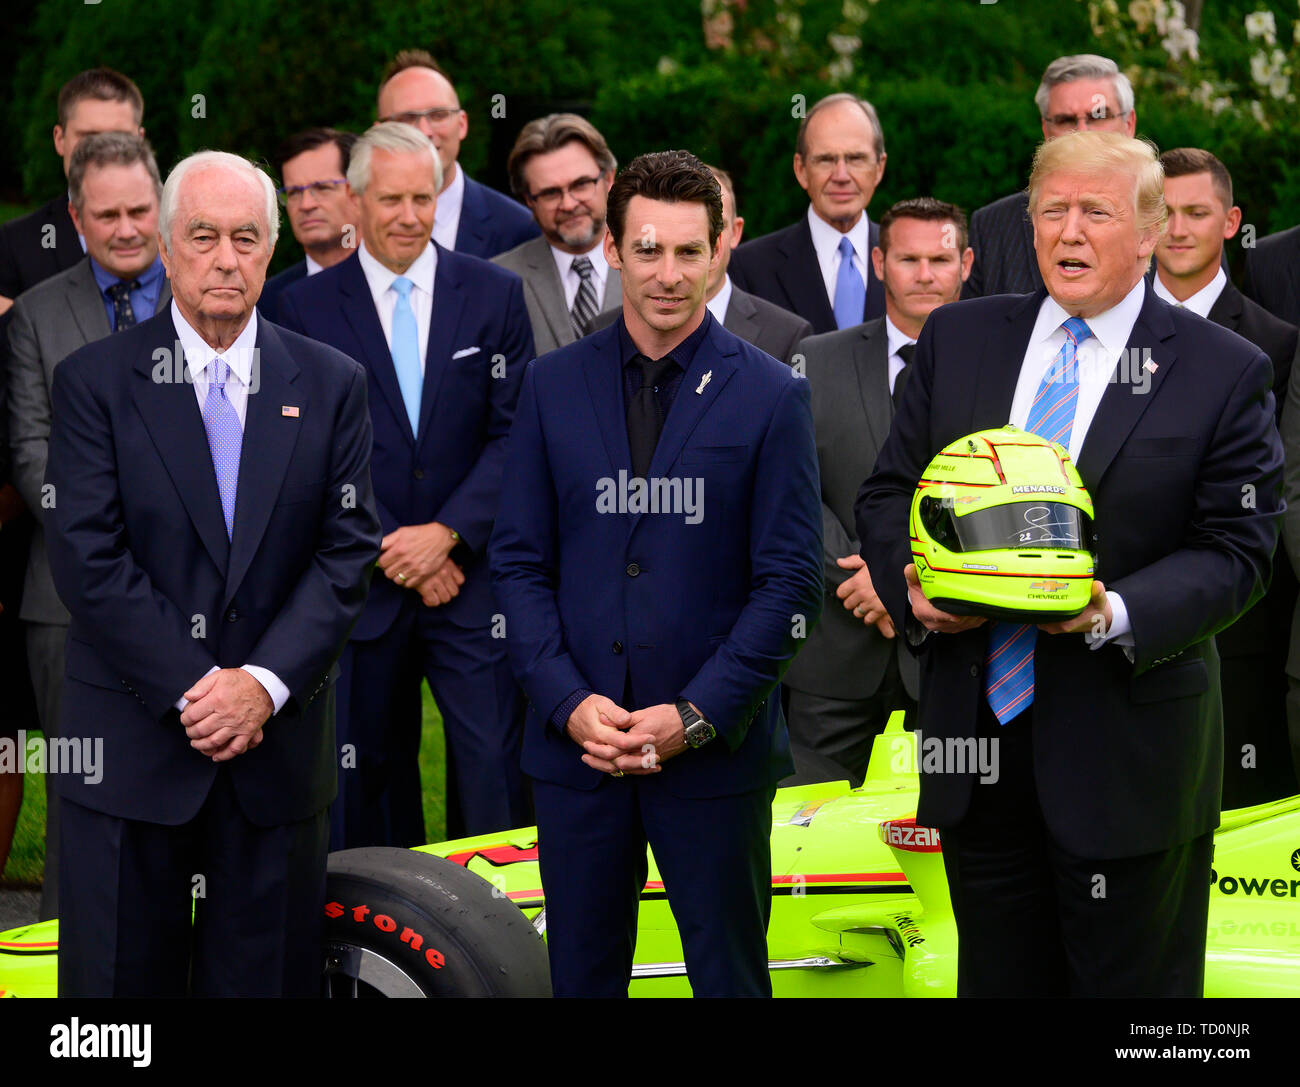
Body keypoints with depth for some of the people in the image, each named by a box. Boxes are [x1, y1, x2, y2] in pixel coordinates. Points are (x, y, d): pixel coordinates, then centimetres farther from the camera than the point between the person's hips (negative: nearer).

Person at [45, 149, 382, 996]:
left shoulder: (332, 385, 7)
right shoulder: (95, 381, 1)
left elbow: (349, 553, 1)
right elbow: (88, 558, -7)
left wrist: (265, 685, -12)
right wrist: (190, 690, -13)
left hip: (279, 741, 2)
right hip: (132, 748, -2)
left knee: (266, 975, 5)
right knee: (122, 977, 2)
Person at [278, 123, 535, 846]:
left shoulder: (496, 295, 6)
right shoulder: (307, 308, 4)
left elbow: (515, 433, 1)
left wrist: (447, 533, -11)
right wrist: (389, 551, -9)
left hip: (474, 579, 0)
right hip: (362, 589, 0)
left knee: (496, 776, -5)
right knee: (368, 779, 6)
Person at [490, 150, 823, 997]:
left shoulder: (770, 396, -1)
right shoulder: (555, 386, 7)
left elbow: (791, 581, -3)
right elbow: (518, 562, 6)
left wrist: (695, 717, -11)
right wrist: (570, 702, -8)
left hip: (716, 747, -2)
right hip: (576, 742, 2)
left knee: (730, 975, 3)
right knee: (582, 975, 7)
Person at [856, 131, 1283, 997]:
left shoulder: (1225, 372, -2)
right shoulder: (958, 340, 10)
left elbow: (1235, 551, -5)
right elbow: (888, 495, 13)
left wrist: (1117, 612, -22)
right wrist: (914, 586, -9)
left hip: (1128, 752, -3)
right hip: (977, 736, 3)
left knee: (1131, 983, 3)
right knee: (997, 978, 12)